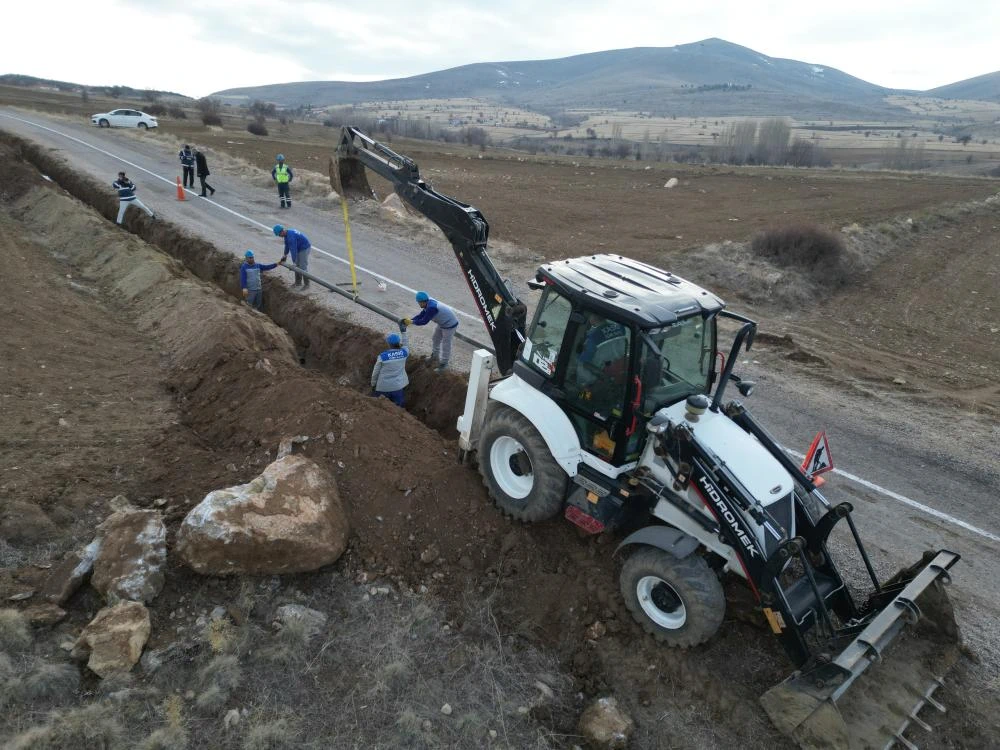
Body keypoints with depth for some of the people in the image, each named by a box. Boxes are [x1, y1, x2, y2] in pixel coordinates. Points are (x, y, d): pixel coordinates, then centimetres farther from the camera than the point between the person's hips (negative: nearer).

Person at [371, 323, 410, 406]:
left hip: (383, 387, -2)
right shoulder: (404, 353, -12)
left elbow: (375, 372, -7)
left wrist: (373, 384, 10)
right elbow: (406, 344, 14)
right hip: (398, 386, 2)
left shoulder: (382, 356, -18)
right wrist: (403, 332, 21)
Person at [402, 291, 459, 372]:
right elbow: (421, 315, 0)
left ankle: (443, 364, 23)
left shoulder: (431, 307, -35)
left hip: (450, 325, -10)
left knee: (445, 345, 5)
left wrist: (411, 322, -18)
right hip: (443, 323, 10)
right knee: (435, 340, 23)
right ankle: (434, 356, 44)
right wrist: (409, 320, -10)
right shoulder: (429, 303, -6)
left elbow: (424, 321, -28)